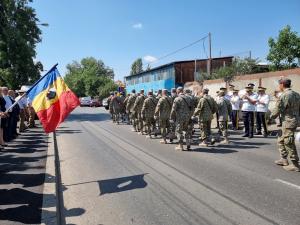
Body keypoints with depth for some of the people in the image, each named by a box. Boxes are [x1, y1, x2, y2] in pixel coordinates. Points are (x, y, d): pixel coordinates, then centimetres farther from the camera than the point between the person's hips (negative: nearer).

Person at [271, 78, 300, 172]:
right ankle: (284, 159, 29)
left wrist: (272, 116, 4)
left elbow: (277, 110, -14)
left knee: (289, 143, -2)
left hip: (288, 122, -10)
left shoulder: (284, 96, -17)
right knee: (281, 139, 20)